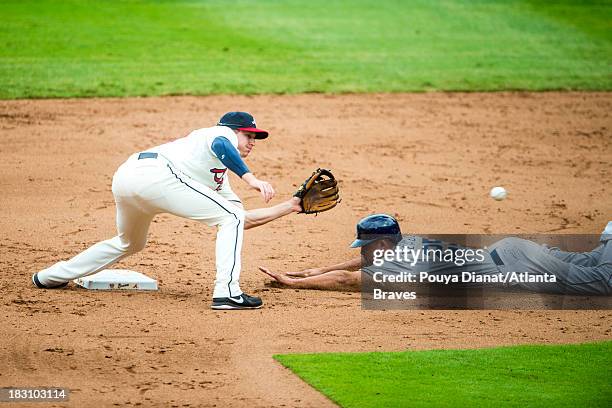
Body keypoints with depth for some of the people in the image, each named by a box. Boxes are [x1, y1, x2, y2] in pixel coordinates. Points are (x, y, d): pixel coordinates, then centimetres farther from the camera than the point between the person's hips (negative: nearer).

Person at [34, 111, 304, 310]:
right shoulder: (222, 133, 14)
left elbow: (246, 219, 34)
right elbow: (219, 145, -14)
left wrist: (290, 207, 39)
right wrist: (250, 179, -23)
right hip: (156, 173, -10)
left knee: (130, 244, 36)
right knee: (231, 219, -3)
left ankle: (52, 276, 44)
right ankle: (227, 292, -15)